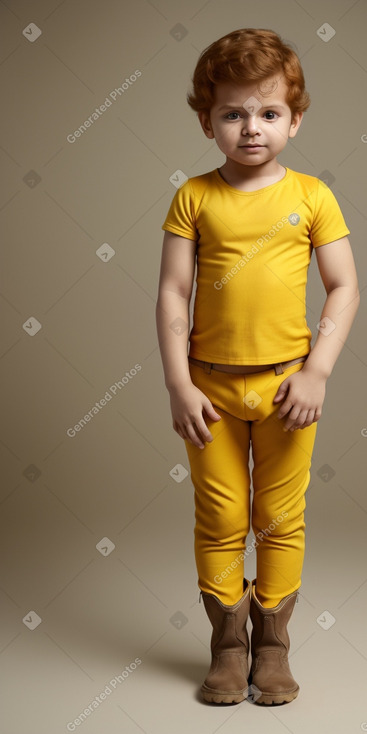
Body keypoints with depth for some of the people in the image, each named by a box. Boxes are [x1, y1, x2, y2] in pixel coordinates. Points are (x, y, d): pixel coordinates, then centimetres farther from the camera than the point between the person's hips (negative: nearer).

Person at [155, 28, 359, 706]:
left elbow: (344, 287, 0)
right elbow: (171, 294, -3)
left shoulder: (310, 195, -2)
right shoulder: (195, 196, -2)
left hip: (286, 385, 0)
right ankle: (228, 644, 26)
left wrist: (316, 373, -9)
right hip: (211, 386, 0)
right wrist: (178, 386, -8)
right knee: (219, 519, 10)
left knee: (281, 520, 10)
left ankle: (272, 643, 27)